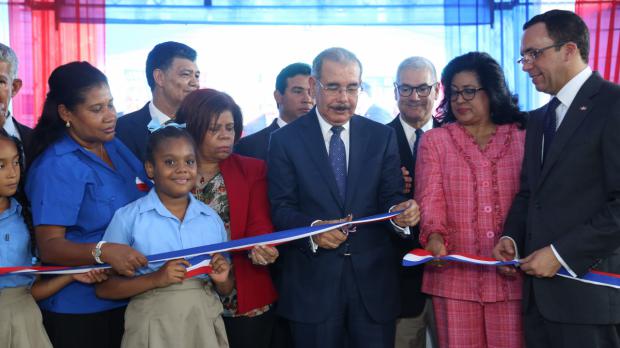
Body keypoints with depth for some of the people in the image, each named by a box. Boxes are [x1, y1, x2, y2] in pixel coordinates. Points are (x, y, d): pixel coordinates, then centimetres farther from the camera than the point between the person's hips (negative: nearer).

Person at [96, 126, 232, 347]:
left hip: (206, 324, 3)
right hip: (153, 328, -3)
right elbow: (104, 288, -6)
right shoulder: (128, 218, -5)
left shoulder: (212, 219, 6)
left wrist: (221, 280, -8)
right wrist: (156, 279, -18)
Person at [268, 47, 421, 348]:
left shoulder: (382, 136, 6)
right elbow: (280, 209, -4)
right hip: (312, 282, -1)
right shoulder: (285, 140, 1)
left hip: (373, 279, 2)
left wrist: (400, 212, -20)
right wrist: (312, 229, -23)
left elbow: (389, 197, 2)